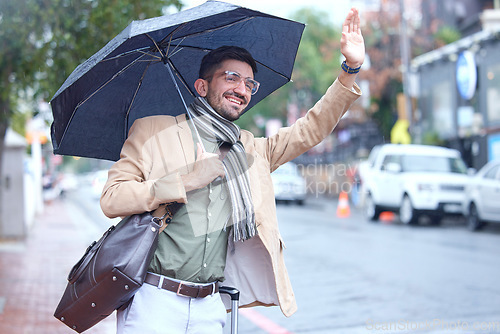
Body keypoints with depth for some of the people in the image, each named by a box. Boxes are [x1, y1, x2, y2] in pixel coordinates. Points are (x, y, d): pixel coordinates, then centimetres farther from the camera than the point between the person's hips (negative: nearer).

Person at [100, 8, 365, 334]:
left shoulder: (251, 151, 16)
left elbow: (312, 128, 13)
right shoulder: (153, 131, 2)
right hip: (154, 300, -4)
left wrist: (351, 67, 2)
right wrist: (188, 181, -13)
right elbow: (111, 200, -6)